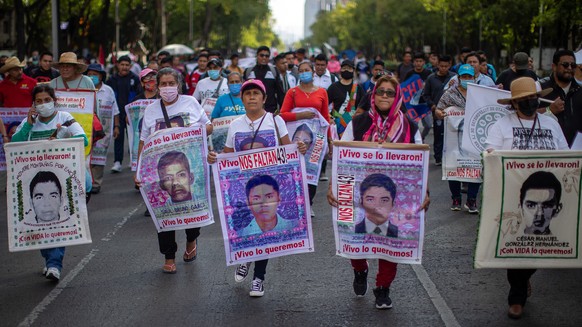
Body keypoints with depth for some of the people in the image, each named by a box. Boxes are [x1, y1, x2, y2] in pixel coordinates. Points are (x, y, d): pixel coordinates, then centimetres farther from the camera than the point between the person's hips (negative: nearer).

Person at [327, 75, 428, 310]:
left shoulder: (409, 128, 0)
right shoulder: (357, 124, -3)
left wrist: (425, 193, -8)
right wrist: (332, 186, -14)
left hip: (395, 197, 1)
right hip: (360, 195, 0)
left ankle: (383, 289, 23)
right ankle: (360, 271, 38)